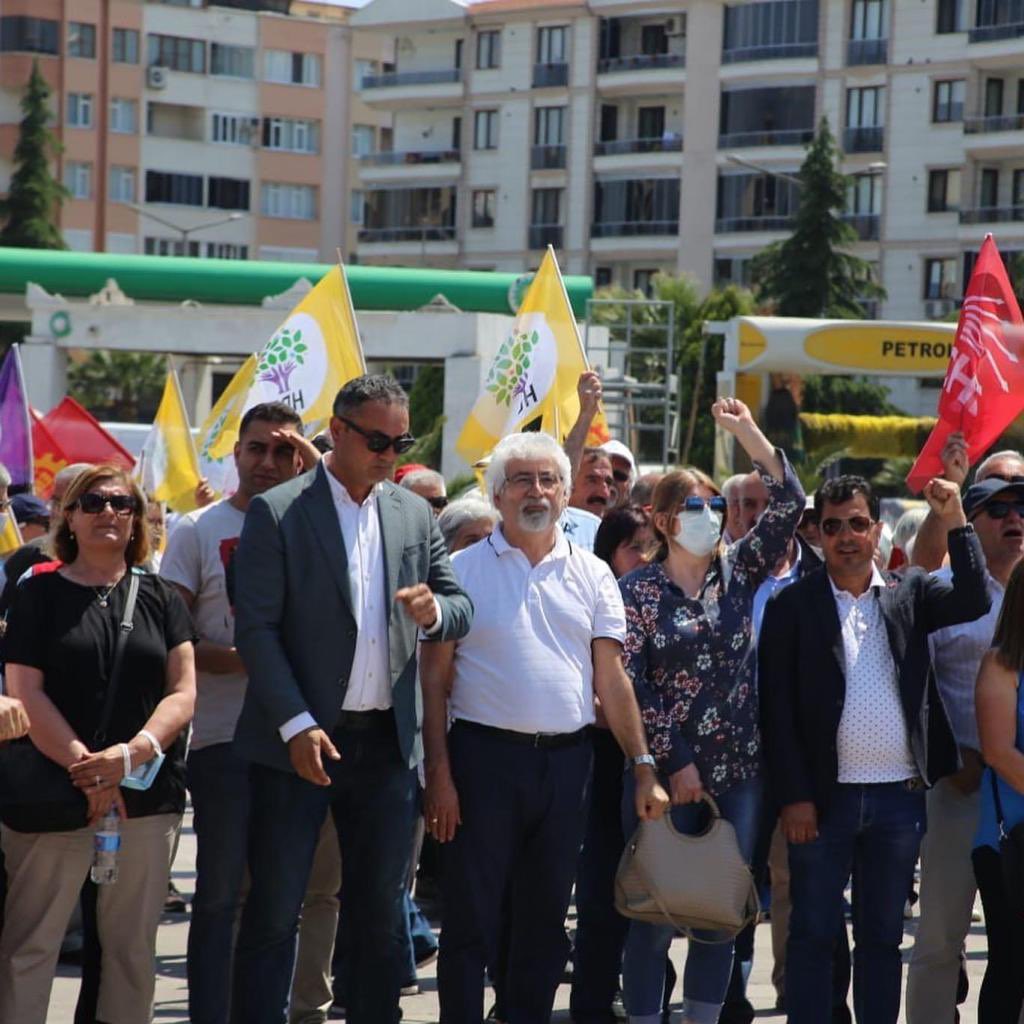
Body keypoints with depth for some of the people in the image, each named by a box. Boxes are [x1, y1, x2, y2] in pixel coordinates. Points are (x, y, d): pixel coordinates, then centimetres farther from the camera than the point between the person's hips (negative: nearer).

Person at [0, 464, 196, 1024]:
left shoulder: (160, 597, 11)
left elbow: (183, 692, 4)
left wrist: (131, 755, -13)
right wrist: (86, 770, -14)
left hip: (147, 798, 2)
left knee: (133, 946, 5)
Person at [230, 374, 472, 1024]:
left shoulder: (416, 515, 10)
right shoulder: (277, 512, -5)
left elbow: (462, 611, 13)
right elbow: (256, 628, -9)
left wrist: (435, 610, -12)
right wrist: (296, 724, -17)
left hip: (387, 742, 4)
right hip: (298, 741, -4)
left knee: (381, 909, 11)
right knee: (274, 909, 1)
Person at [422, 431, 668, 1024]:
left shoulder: (591, 574, 9)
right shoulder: (464, 570, 1)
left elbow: (611, 679, 8)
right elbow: (435, 678, -1)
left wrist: (644, 766, 1)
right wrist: (438, 772, -9)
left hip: (566, 759, 3)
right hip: (484, 756, -3)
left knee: (546, 920, 10)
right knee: (472, 919, 0)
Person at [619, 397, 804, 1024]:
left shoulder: (737, 573, 8)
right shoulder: (638, 591, -2)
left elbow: (790, 504, -1)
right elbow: (631, 685, -7)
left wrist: (748, 432, -7)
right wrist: (674, 763, -11)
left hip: (738, 771, 4)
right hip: (667, 772, -4)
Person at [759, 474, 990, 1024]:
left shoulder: (909, 594, 9)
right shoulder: (792, 605, 0)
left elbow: (974, 600, -8)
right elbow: (776, 706, -3)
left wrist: (955, 521, -13)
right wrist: (793, 796, -9)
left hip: (899, 796, 2)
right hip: (824, 796, -2)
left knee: (883, 937, 10)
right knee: (812, 936, 3)